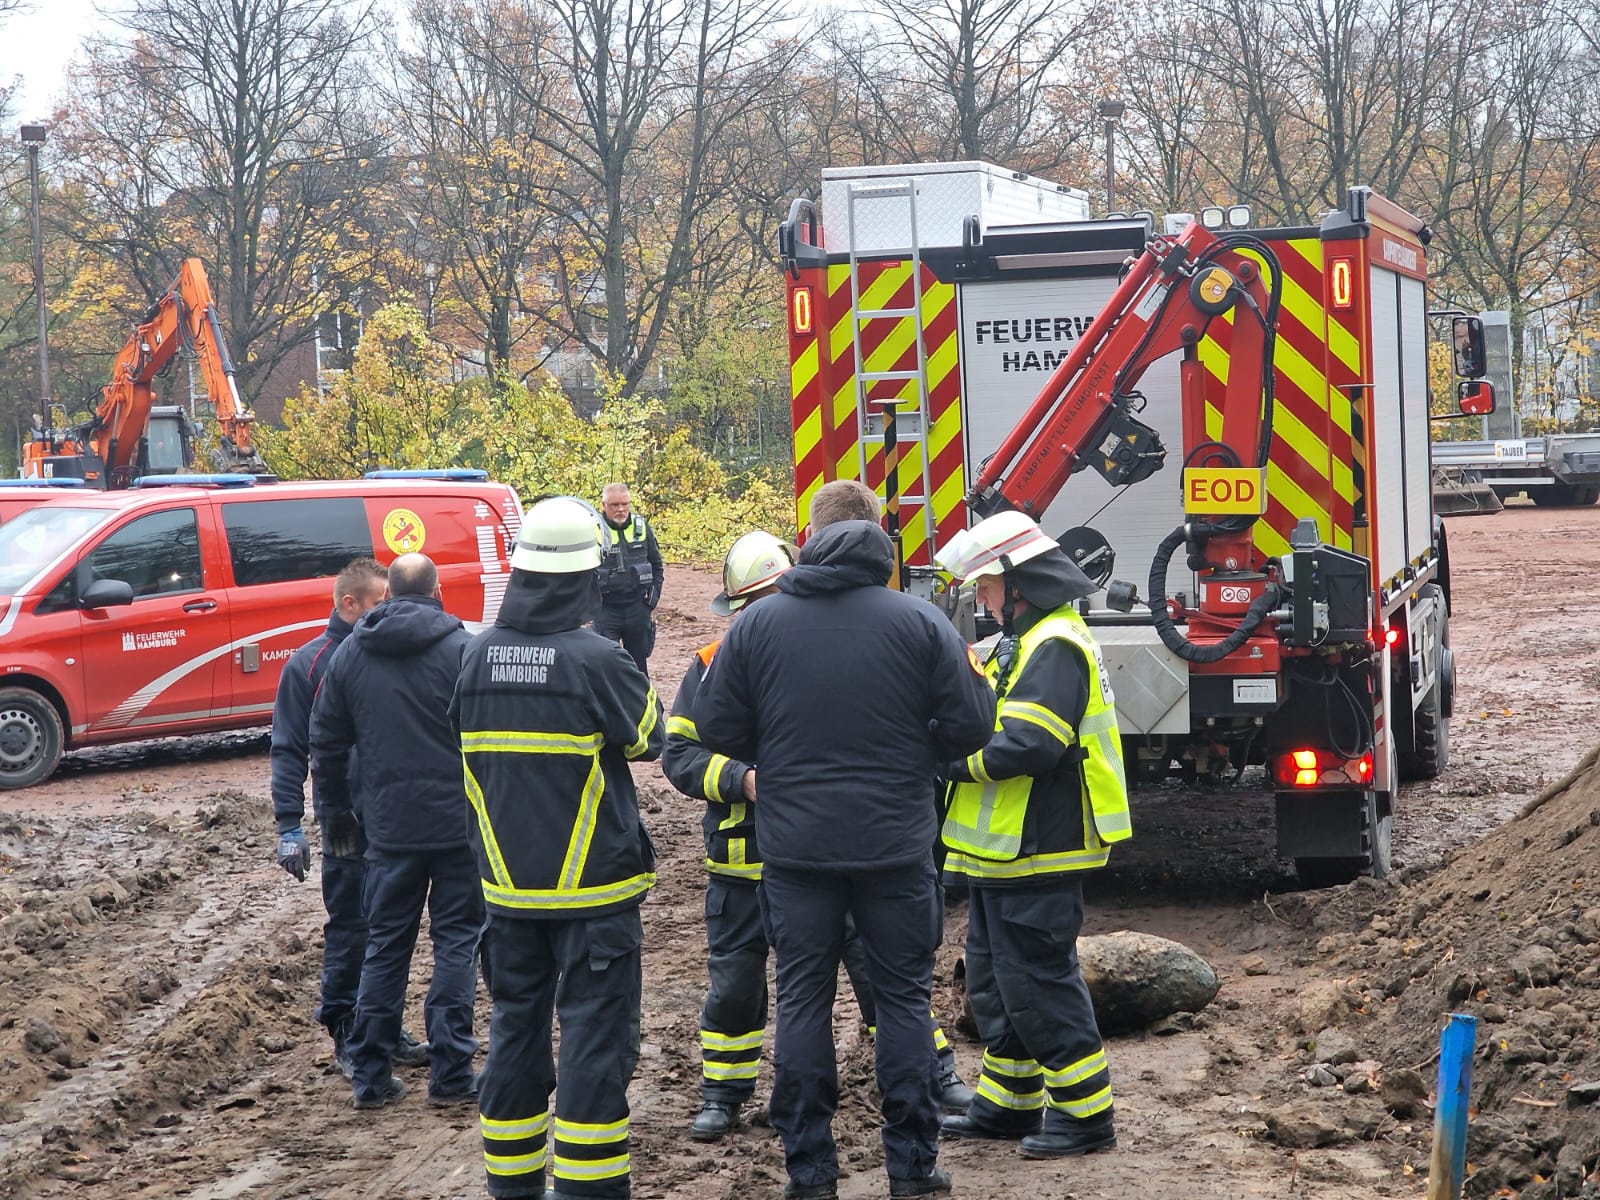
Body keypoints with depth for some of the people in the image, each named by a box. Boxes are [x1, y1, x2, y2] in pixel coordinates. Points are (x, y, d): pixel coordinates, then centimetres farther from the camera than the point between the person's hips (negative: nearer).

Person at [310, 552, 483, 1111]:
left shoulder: (350, 653, 4)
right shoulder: (460, 648, -9)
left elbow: (326, 741, 10)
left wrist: (335, 808, 21)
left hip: (389, 827, 3)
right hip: (458, 822, -3)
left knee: (384, 945, 12)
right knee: (457, 943, 5)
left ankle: (370, 1076, 13)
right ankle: (450, 1075, 3)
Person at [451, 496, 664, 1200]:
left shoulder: (478, 657, -1)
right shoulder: (598, 661, -17)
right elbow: (651, 739, 0)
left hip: (508, 883, 5)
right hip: (593, 884, -5)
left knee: (516, 1025, 15)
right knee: (595, 1036, 0)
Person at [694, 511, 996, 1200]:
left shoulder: (758, 622, 0)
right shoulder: (918, 621, -3)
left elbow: (717, 727, 1)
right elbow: (970, 725, -4)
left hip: (795, 849, 1)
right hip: (895, 846, -1)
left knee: (803, 1001, 9)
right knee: (904, 999, 9)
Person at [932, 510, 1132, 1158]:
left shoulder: (1055, 647, -18)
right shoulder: (1023, 641, 16)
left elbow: (1025, 745, -26)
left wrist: (949, 758, -17)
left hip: (1036, 856, -11)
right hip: (1003, 848, 11)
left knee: (1039, 984, -5)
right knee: (994, 980, 17)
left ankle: (1086, 1114, 3)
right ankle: (1010, 1101, 28)